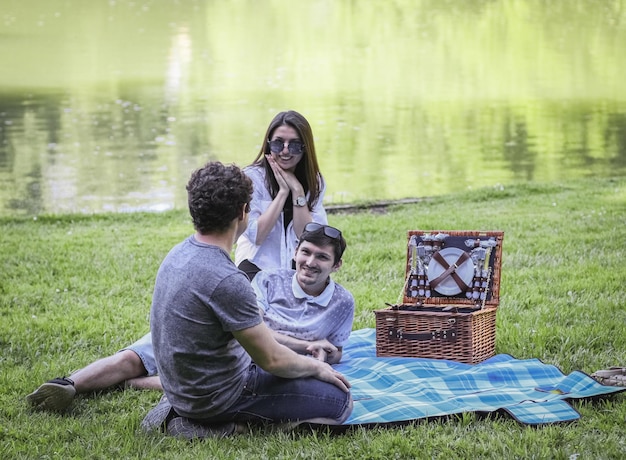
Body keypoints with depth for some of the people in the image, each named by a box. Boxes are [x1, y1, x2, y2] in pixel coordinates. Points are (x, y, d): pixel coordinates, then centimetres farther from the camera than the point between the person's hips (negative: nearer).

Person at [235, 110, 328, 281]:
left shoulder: (315, 182, 3)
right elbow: (255, 236, -15)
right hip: (257, 266, -3)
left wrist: (297, 190, -14)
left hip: (299, 267, 3)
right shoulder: (252, 177, -7)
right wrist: (283, 191, -16)